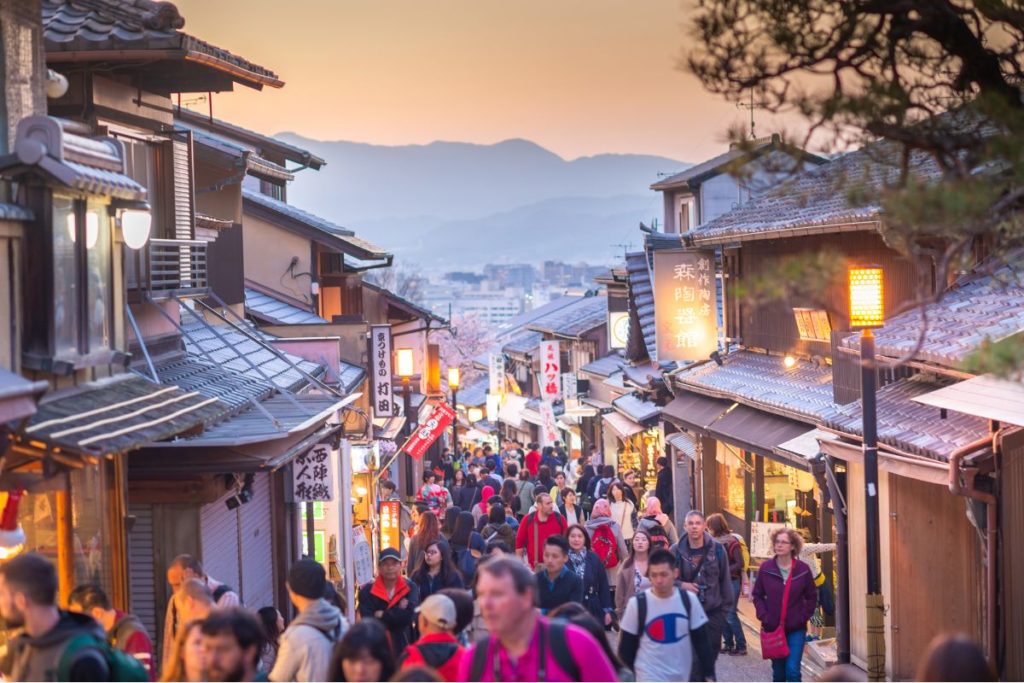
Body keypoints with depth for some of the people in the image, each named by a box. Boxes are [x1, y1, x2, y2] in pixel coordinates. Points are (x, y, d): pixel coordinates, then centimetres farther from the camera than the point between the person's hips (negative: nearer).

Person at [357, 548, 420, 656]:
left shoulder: (410, 588, 3)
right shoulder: (367, 591, 1)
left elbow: (408, 615, -13)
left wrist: (382, 616, -6)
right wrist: (398, 612, -11)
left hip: (404, 646, 1)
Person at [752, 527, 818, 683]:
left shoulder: (803, 570, -3)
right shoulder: (765, 568, -2)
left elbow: (812, 597, 5)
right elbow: (757, 595, 6)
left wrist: (803, 617, -5)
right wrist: (763, 616, -7)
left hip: (796, 629, -2)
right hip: (772, 628, 2)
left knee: (792, 669, -11)